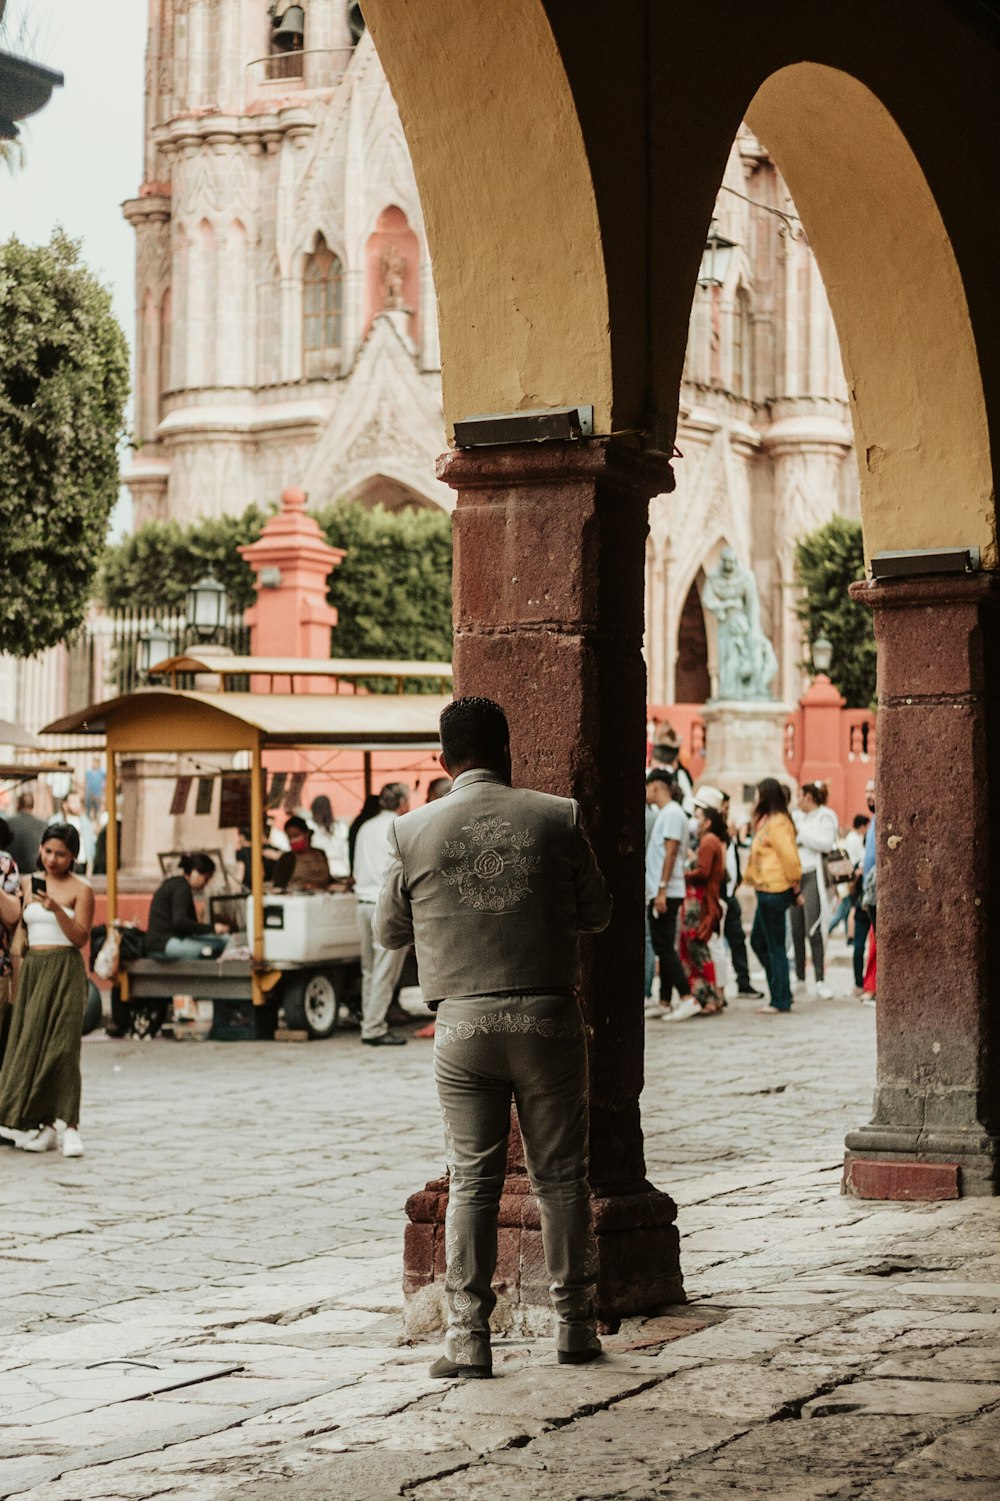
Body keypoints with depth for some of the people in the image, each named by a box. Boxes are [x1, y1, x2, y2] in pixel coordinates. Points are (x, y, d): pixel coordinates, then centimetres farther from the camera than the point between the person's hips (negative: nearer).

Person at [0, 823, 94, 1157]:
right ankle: (45, 1126, 5)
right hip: (32, 968, 5)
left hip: (64, 970, -5)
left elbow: (80, 937, -10)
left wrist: (56, 908, -20)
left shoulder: (81, 890, -2)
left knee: (61, 1044, -12)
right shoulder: (28, 883, 11)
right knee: (30, 1044, 0)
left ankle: (71, 1127, -12)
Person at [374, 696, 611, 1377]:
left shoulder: (414, 832, -1)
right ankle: (575, 1326, 16)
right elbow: (598, 911, 8)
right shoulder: (557, 818, -2)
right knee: (561, 1176, 10)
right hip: (548, 1015, 0)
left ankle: (469, 1338, 3)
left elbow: (390, 930, 9)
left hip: (464, 1022, 0)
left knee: (472, 1181, 6)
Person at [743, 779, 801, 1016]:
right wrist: (794, 886, 13)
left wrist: (794, 885, -10)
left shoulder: (776, 823, -15)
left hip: (774, 892, -10)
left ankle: (780, 1001, 1)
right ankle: (781, 994, 19)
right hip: (767, 891, 10)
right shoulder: (768, 821, 15)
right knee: (758, 942, 15)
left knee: (775, 947, -4)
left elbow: (789, 856, -20)